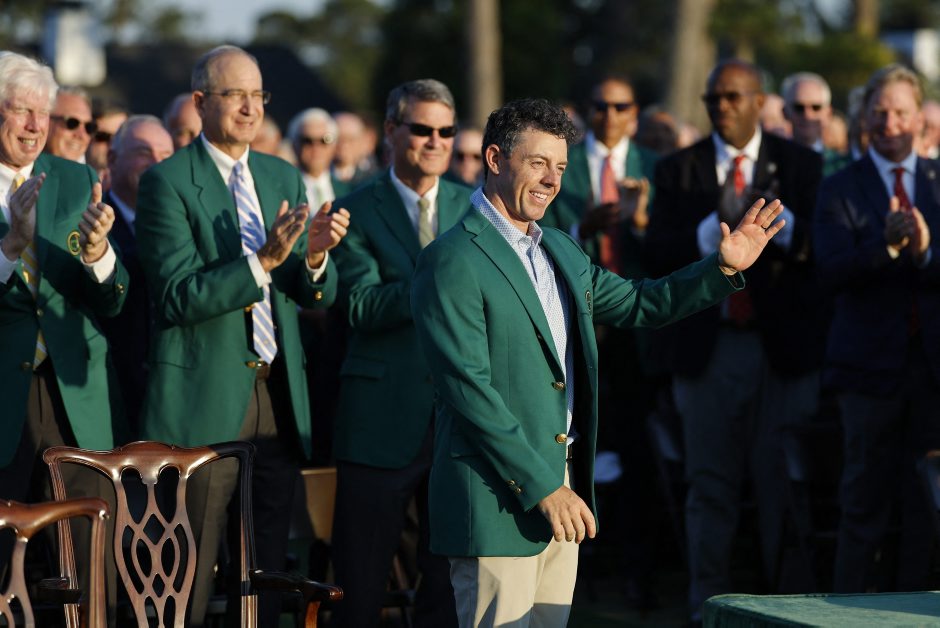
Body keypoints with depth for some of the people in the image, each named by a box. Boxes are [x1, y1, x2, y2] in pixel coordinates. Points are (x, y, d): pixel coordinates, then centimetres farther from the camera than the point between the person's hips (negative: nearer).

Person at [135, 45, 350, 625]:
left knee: (268, 571, 10)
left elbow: (320, 294, 10)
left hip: (279, 398, 6)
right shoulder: (168, 182, -7)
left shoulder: (284, 178, 12)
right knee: (190, 576, -1)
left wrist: (315, 256, -12)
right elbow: (178, 296, -16)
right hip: (205, 399, -6)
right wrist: (263, 260, -25)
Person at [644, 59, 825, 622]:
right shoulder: (679, 171, 7)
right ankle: (709, 605, 13)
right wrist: (715, 227, -17)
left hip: (783, 345, -1)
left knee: (783, 480, 1)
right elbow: (657, 253, -3)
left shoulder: (800, 165, 4)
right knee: (711, 482, 6)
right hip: (708, 344, 1)